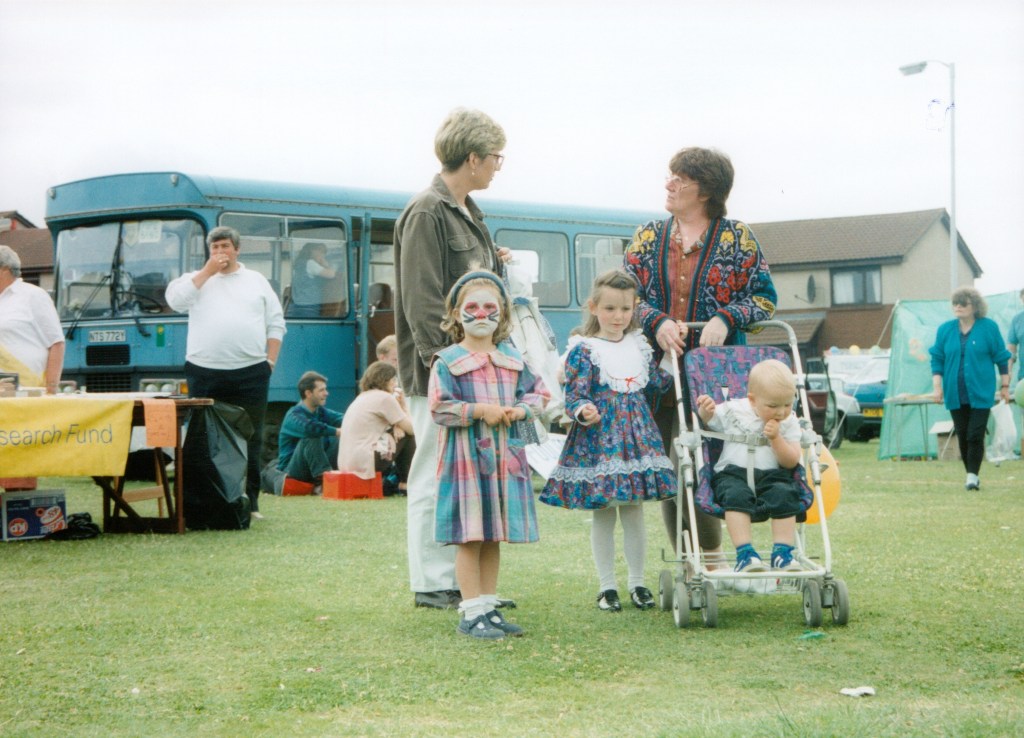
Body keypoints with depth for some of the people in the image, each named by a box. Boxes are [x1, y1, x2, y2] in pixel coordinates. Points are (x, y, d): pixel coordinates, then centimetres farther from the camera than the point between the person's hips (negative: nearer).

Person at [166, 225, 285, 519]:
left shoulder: (257, 281, 14)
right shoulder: (197, 279, 12)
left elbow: (276, 324, 13)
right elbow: (175, 299, -9)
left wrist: (270, 360, 1)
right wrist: (208, 271, -6)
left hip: (250, 373, 0)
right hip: (205, 373, 0)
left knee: (250, 440, 1)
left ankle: (249, 502, 5)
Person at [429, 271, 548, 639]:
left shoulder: (512, 358, 10)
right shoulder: (448, 361, -5)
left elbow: (537, 393, 13)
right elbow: (440, 408, -10)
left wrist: (520, 410, -6)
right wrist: (480, 410, -17)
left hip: (505, 456, 5)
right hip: (466, 456, -5)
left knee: (494, 538, 11)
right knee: (470, 538, -3)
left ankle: (488, 607, 19)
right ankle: (471, 613, 2)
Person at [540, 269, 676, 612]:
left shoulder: (639, 345, 10)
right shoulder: (584, 350, -7)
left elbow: (659, 381, 19)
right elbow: (574, 396, -11)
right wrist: (583, 412, -31)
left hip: (637, 434, 4)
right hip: (599, 437, -4)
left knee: (634, 512, 9)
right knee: (603, 514, 2)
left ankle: (637, 582, 19)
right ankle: (607, 586, 11)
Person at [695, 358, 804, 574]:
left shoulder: (789, 423, 7)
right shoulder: (732, 412, 4)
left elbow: (791, 461, 1)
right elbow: (708, 422, 19)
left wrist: (775, 438, -14)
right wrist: (704, 411, -5)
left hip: (771, 476, 2)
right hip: (732, 473, -2)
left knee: (784, 494, -31)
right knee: (736, 495, -35)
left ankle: (782, 552, -27)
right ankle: (744, 553, -39)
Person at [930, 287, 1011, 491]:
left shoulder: (989, 327, -1)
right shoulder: (945, 329, 6)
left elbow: (1002, 358, 4)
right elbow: (937, 359, 9)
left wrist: (1005, 385, 4)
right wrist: (937, 386, 0)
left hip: (981, 392, -3)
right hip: (955, 394, 3)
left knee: (975, 435, -10)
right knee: (962, 436, 5)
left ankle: (973, 475, -6)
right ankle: (970, 474, 16)